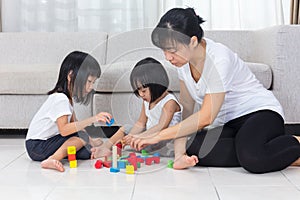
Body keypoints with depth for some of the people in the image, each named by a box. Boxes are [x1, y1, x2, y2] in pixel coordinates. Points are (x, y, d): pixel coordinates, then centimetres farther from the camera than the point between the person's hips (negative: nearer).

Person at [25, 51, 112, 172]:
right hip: (36, 146, -8)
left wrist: (90, 141, -1)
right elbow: (64, 129, -32)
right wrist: (92, 119, -36)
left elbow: (74, 125, 10)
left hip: (47, 141, 8)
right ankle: (53, 159, -30)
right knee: (82, 136, -22)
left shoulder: (68, 98, 11)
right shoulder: (60, 98, -20)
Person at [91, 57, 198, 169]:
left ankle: (179, 157, -64)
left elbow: (162, 127, -26)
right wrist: (129, 137, -10)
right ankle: (106, 147, -3)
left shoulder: (169, 102, -17)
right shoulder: (147, 101, 8)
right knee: (124, 129, 12)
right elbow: (140, 124, 9)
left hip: (166, 140, -8)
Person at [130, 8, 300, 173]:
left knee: (252, 156, -40)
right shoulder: (183, 58, -2)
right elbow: (186, 104, 7)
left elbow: (206, 118, -26)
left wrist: (158, 136, -25)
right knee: (194, 150, -27)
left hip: (261, 112, -7)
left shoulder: (218, 59, -25)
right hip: (227, 124, 7)